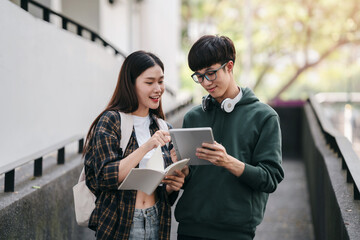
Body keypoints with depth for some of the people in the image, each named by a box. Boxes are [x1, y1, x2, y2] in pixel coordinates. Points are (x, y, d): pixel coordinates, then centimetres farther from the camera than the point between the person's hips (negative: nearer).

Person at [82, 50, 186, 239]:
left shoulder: (163, 129, 10)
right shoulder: (111, 120, -7)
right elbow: (105, 177, -17)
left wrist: (173, 185, -6)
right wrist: (146, 147, -24)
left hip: (156, 223, 5)